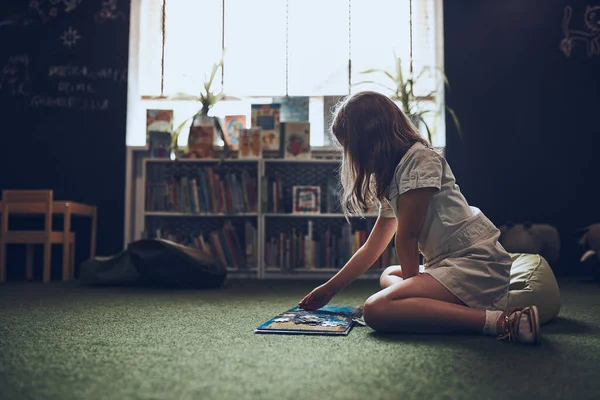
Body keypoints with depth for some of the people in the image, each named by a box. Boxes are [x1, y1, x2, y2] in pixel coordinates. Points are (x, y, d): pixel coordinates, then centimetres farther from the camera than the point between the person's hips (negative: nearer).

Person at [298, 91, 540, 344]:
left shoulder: (420, 158, -10)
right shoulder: (391, 176, 18)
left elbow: (406, 236, -12)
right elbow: (371, 248, 20)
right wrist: (328, 289, 23)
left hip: (477, 263, -10)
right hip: (450, 264, 10)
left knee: (376, 309, -25)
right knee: (389, 275, 31)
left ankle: (500, 321, -22)